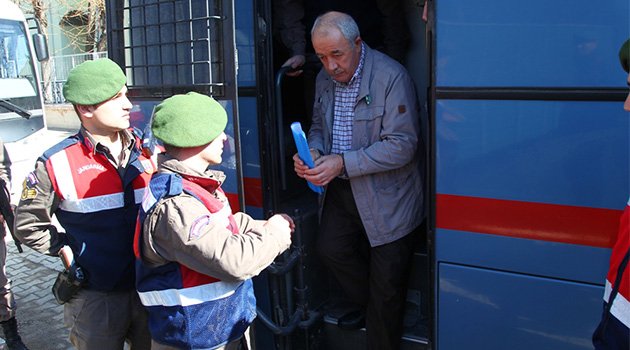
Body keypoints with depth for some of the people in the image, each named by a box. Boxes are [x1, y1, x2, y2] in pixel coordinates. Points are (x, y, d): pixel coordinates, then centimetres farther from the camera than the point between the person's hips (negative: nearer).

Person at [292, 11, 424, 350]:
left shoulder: (391, 76, -20)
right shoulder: (324, 78, 3)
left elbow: (402, 145, -24)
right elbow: (318, 126, 16)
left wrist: (342, 163, -28)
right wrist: (313, 152, -8)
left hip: (386, 194, -6)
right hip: (341, 188, 6)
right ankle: (369, 305, 28)